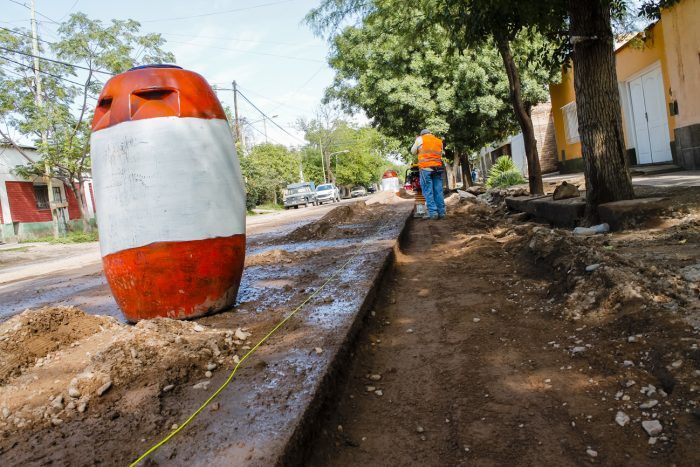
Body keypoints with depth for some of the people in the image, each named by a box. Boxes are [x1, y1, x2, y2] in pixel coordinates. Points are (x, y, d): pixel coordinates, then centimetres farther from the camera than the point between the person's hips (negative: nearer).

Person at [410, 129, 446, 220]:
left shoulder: (420, 139, 8)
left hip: (426, 167, -4)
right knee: (438, 191, 4)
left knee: (428, 191, -5)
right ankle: (441, 212, 2)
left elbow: (413, 151, 16)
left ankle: (432, 212, -12)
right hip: (438, 167, 4)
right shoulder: (439, 141, 20)